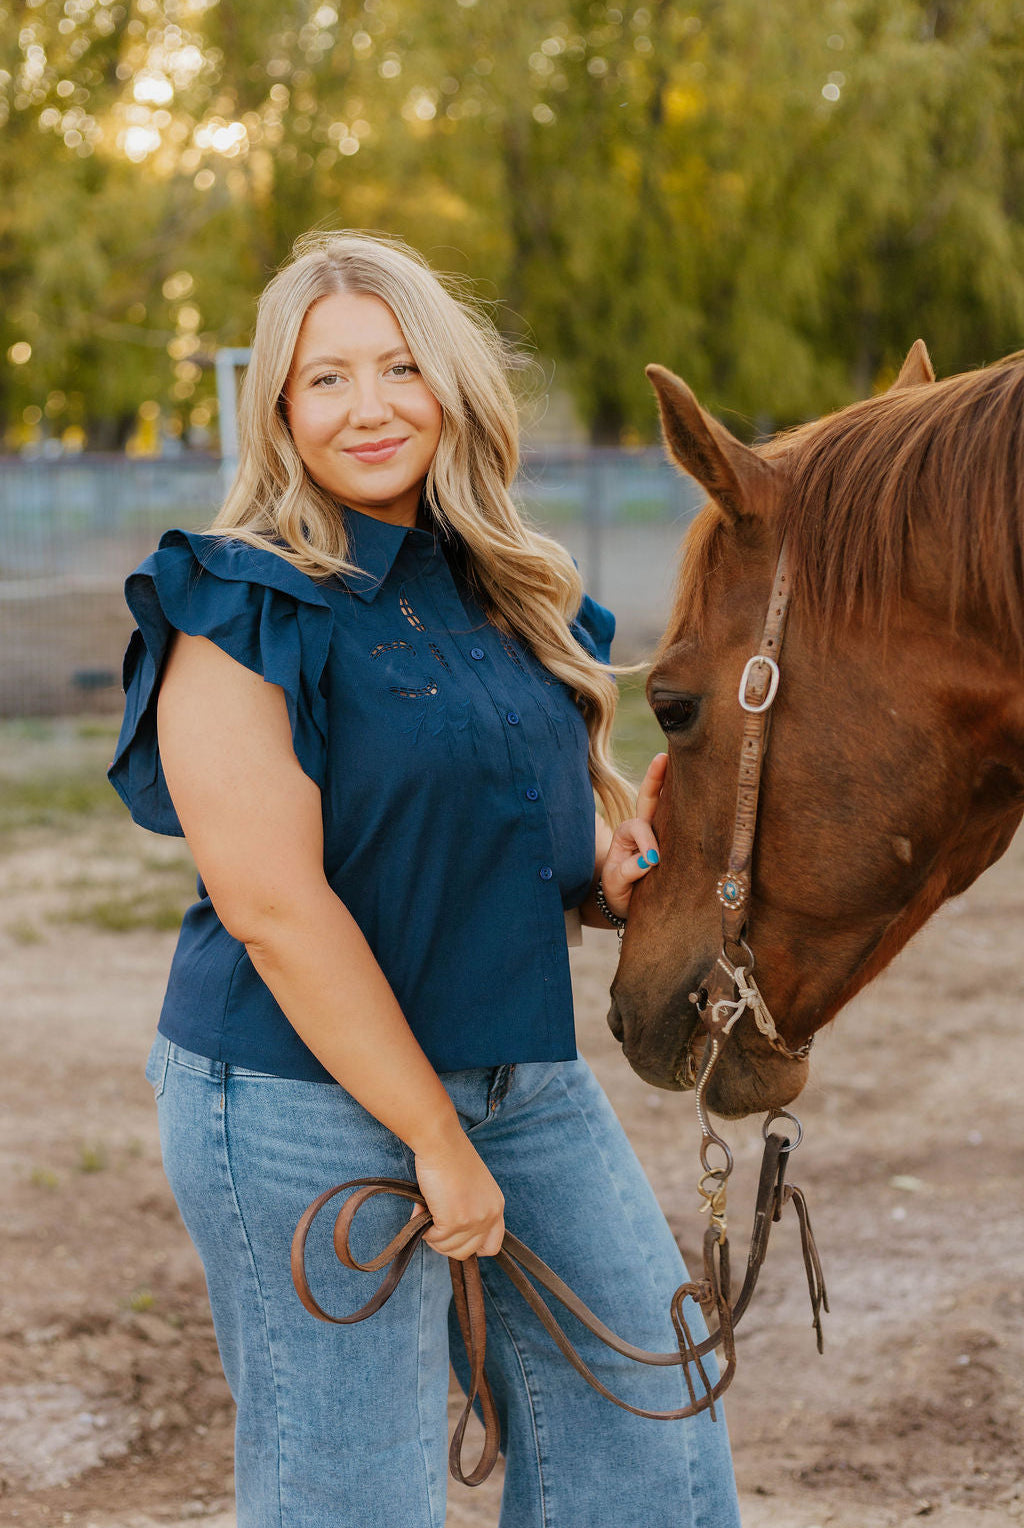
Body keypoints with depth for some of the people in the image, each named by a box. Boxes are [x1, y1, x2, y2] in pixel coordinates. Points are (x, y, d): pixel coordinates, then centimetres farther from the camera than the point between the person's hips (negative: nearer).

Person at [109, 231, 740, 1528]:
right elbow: (270, 900, -20)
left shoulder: (513, 593, 10)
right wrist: (436, 1140, -19)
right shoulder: (246, 608, -13)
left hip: (531, 1076, 7)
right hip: (307, 1100, -7)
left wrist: (617, 865, -4)